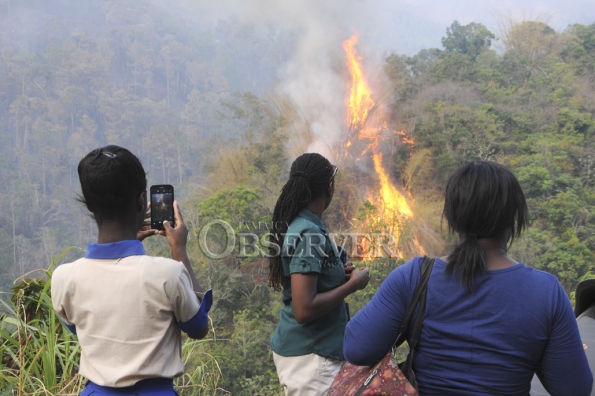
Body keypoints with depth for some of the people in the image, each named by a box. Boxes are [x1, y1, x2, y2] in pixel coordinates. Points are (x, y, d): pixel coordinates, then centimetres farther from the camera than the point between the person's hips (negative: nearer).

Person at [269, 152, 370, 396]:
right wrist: (352, 284, -16)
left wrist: (338, 273, 8)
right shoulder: (309, 233, -22)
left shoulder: (298, 225, 6)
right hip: (310, 354, -9)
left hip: (305, 348, 9)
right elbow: (304, 310, -26)